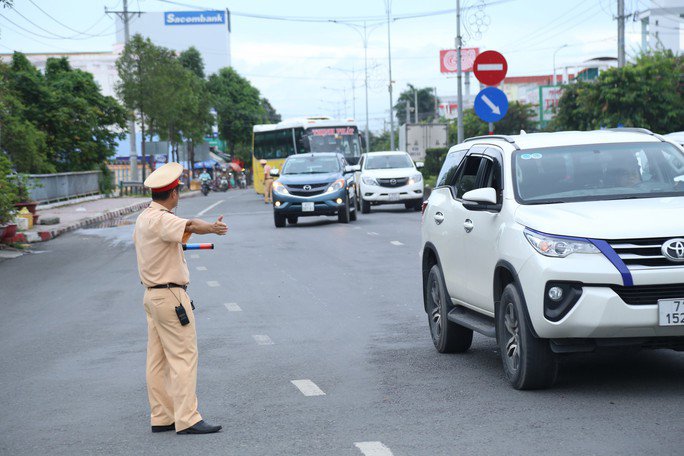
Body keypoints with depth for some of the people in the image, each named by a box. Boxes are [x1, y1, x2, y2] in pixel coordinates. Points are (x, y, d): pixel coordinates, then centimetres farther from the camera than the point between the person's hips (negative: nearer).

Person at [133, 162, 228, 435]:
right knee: (184, 357, -9)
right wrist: (215, 228, -17)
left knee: (158, 360, 10)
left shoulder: (143, 218, 11)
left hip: (152, 294, 10)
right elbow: (193, 226, -33)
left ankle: (161, 418, 14)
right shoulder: (161, 220, -19)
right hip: (171, 296, -10)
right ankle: (187, 420, -10)